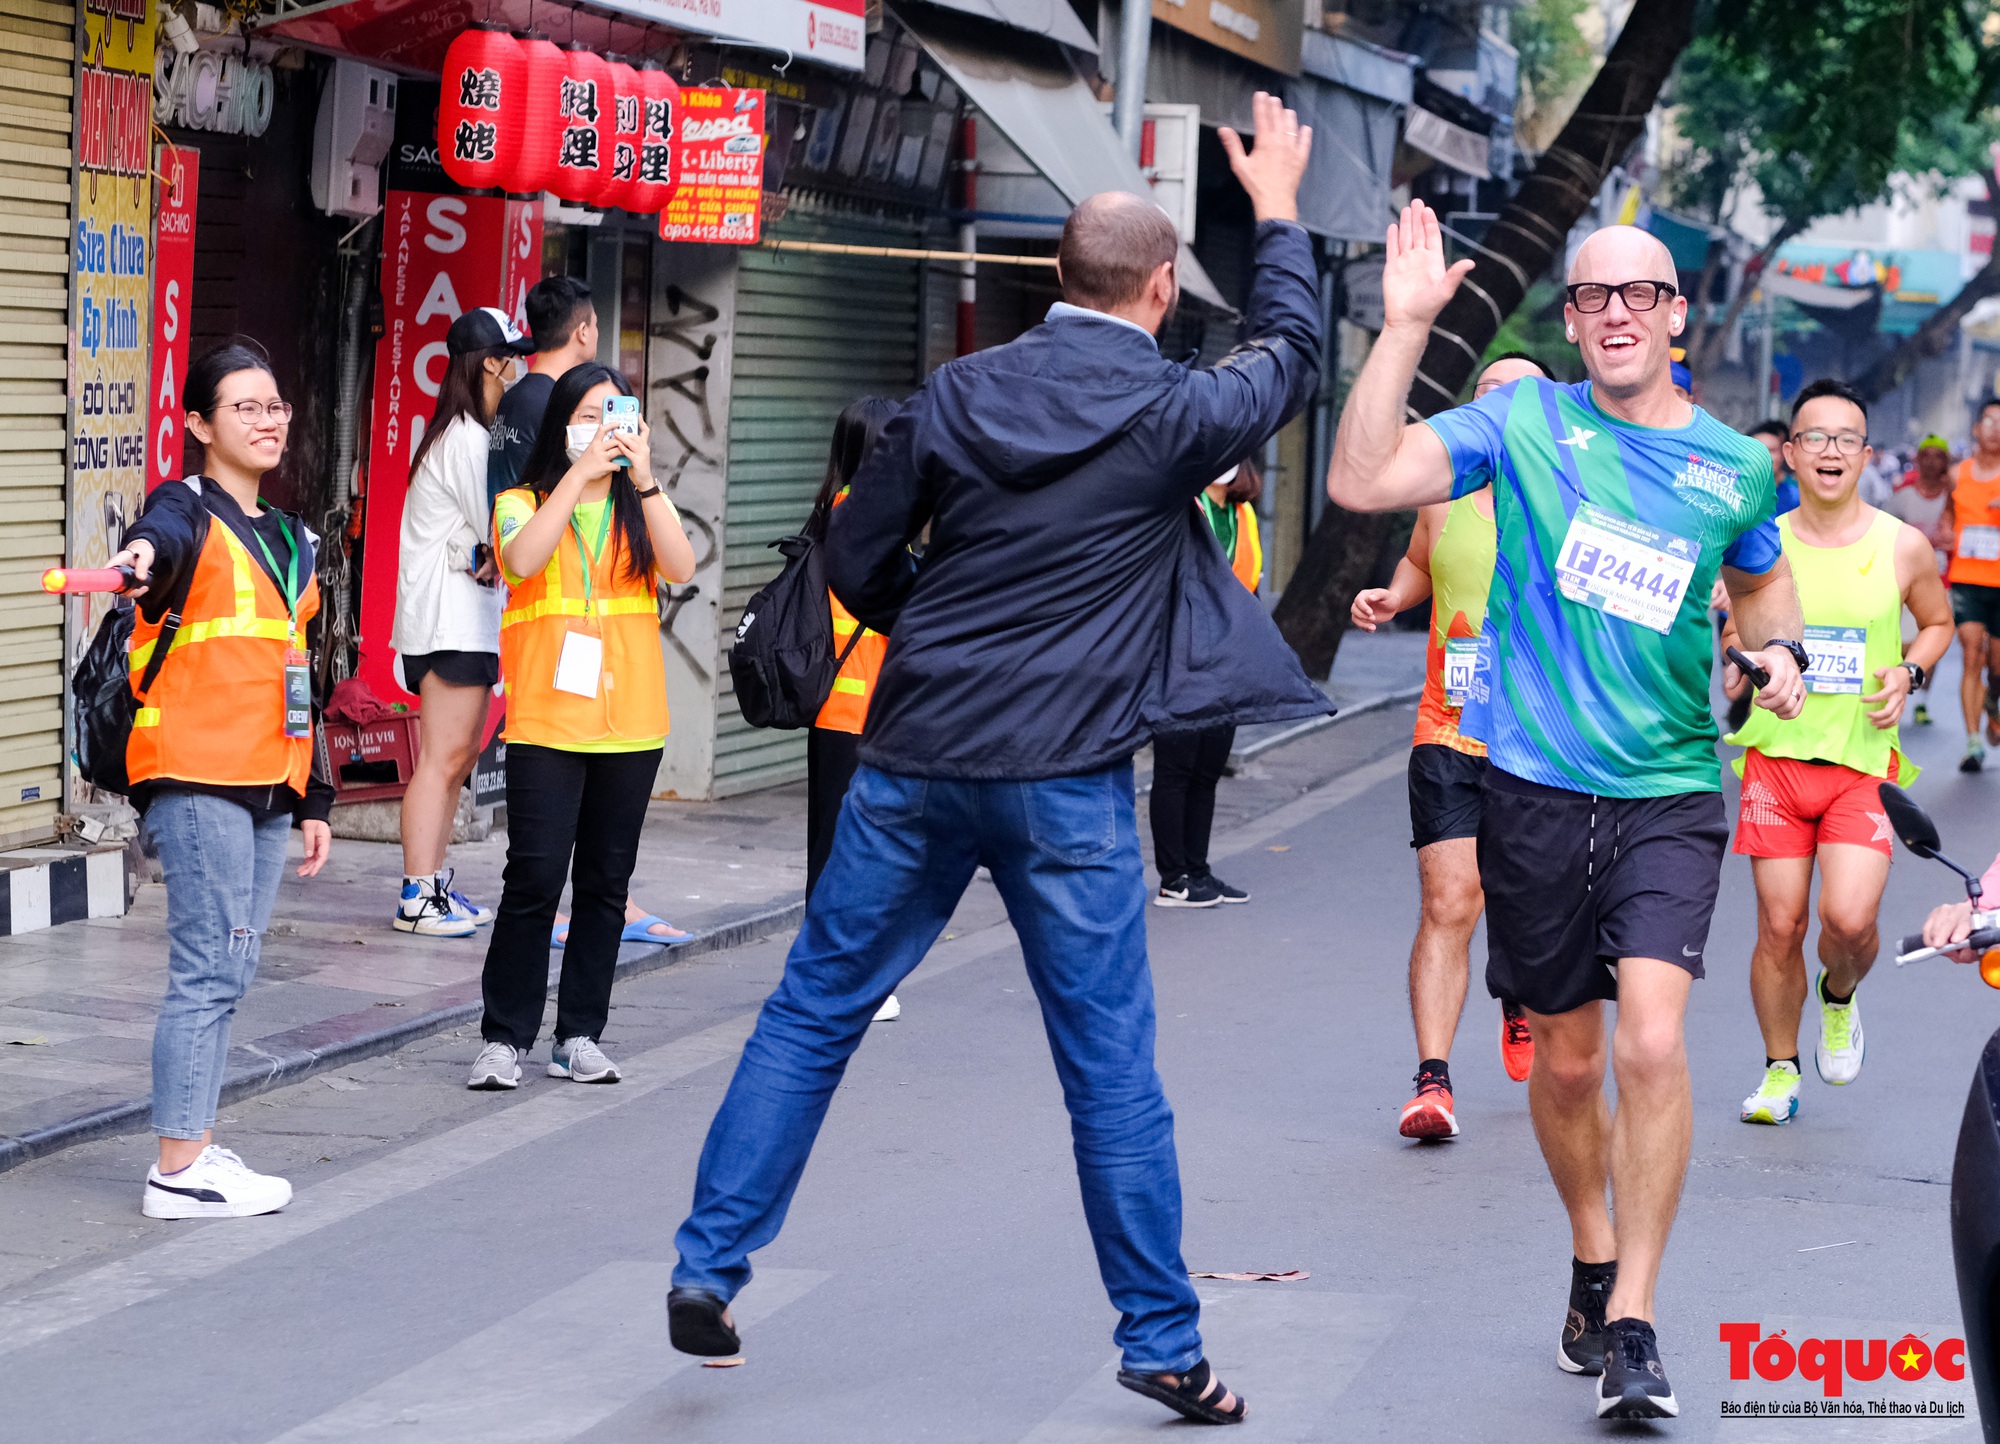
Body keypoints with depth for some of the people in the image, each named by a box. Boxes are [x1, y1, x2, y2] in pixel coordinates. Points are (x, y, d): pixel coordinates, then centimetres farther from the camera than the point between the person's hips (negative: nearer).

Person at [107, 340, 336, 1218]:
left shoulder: (292, 539, 20)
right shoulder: (188, 511, -3)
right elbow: (167, 538, -31)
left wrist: (314, 799, 21)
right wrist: (142, 556, -56)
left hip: (267, 787, 8)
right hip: (196, 780, -8)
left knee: (228, 972, 9)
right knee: (210, 969, -10)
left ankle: (197, 1144, 14)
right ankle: (179, 1171, -8)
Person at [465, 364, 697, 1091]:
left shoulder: (640, 509, 11)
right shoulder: (524, 504, 4)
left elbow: (681, 566, -8)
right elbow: (521, 560, -18)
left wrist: (642, 477, -16)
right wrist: (581, 473, -19)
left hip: (630, 725, 3)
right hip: (546, 722, -3)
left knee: (605, 883, 7)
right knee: (534, 879, -9)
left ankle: (580, 1036, 15)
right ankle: (504, 1038, -2)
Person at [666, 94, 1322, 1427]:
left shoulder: (958, 394, 1)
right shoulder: (1173, 414, -5)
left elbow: (857, 564, 6)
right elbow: (1291, 356, 17)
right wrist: (1278, 214, 30)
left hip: (916, 758, 2)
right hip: (1067, 779, -2)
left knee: (813, 1013, 12)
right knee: (1112, 1068, 5)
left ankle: (708, 1267, 11)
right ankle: (1163, 1343, 12)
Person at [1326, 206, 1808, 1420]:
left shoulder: (1735, 467, 3)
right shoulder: (1525, 423, -1)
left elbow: (1763, 578, 24)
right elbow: (1362, 482, -13)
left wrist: (1779, 649, 2)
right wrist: (1405, 328, -18)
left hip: (1671, 791, 0)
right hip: (1536, 786, 0)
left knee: (1653, 1039, -18)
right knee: (1567, 1059, 11)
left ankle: (1632, 1325, -9)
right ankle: (1595, 1263, 37)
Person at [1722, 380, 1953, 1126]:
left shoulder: (1904, 547, -1)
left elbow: (1938, 623, 16)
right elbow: (1735, 639, 15)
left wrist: (1909, 672, -3)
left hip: (1864, 762, -1)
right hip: (1777, 755, 1)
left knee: (1849, 918, -16)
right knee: (1779, 925, 1)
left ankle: (1840, 997, 20)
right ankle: (1780, 1069, 21)